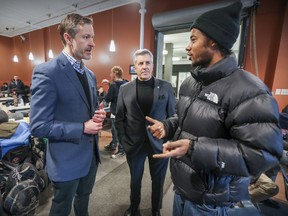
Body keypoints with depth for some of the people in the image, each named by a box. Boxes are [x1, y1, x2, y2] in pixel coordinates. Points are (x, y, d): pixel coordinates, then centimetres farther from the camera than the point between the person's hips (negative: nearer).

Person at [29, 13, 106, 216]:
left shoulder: (90, 75, 5)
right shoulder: (46, 72, -19)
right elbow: (39, 126, -20)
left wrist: (98, 115, -8)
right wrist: (82, 128, -22)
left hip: (91, 153, 7)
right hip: (67, 159, -6)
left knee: (83, 198, 31)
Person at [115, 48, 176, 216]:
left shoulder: (166, 87, -4)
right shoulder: (125, 89, -1)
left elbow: (173, 116, -1)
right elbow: (119, 118, 1)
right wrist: (123, 141, -3)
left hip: (160, 143, 0)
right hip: (134, 144, 1)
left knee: (158, 181, 19)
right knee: (135, 180, 22)